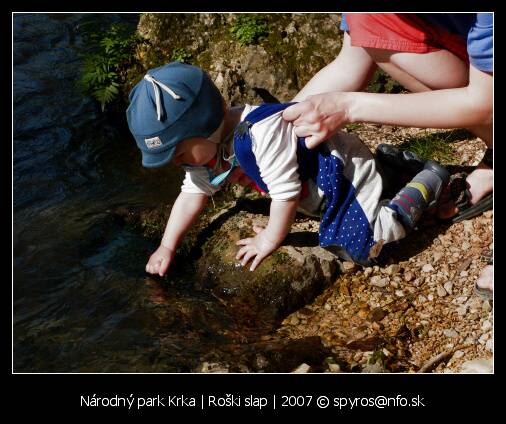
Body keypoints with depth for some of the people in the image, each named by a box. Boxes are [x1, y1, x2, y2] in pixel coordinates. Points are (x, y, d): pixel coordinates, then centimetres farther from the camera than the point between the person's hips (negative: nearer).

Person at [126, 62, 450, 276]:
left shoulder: (263, 131, -39)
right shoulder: (208, 143, -10)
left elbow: (286, 191, -34)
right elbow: (193, 194, -2)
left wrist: (270, 240, -21)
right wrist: (168, 247, -6)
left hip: (343, 170, -9)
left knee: (362, 247, -18)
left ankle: (430, 180, 0)